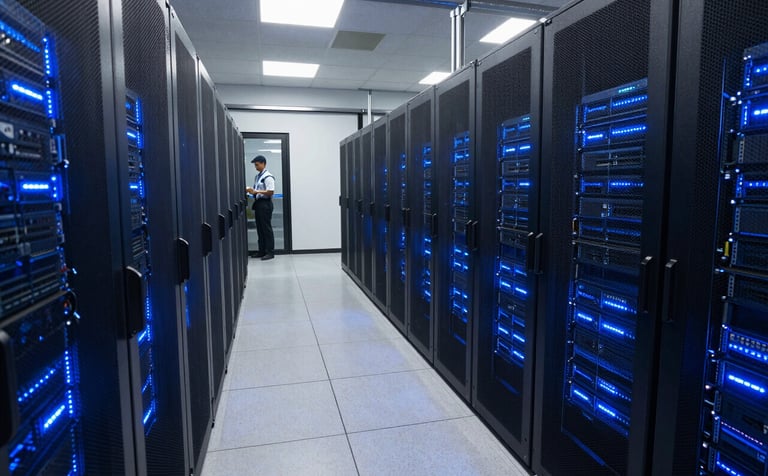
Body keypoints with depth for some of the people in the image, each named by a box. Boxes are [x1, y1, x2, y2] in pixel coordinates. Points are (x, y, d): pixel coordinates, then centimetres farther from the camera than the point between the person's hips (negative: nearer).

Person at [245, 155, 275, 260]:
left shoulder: (268, 177, -12)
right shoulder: (257, 177, 15)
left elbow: (271, 192, -19)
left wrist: (256, 191, -22)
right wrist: (251, 190, 1)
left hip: (265, 203, -9)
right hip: (258, 203, 9)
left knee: (267, 228, -5)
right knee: (259, 228, 11)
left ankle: (270, 252, 1)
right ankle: (262, 251, 18)